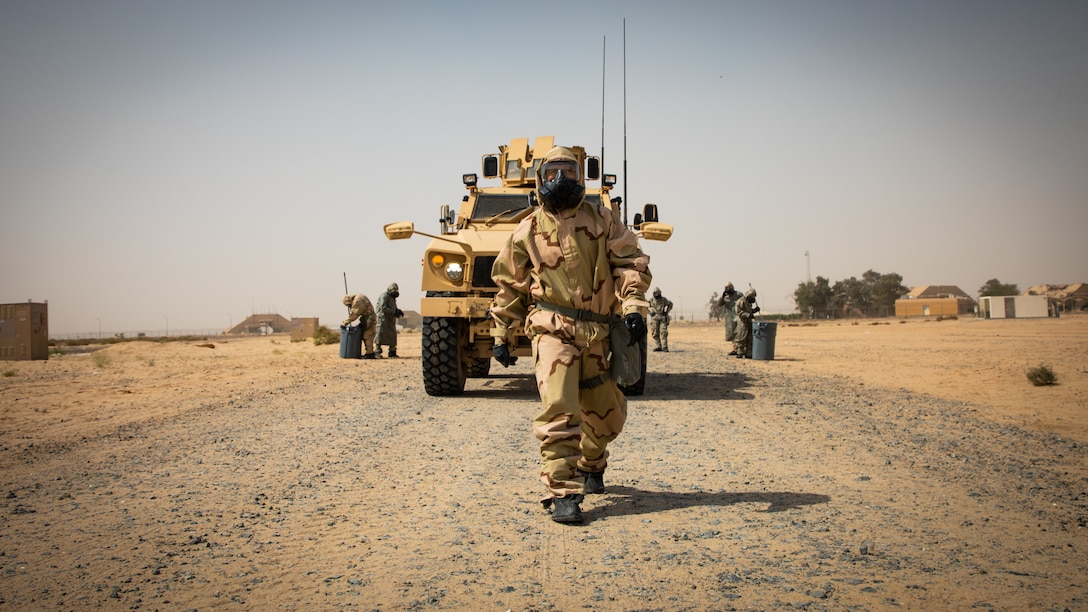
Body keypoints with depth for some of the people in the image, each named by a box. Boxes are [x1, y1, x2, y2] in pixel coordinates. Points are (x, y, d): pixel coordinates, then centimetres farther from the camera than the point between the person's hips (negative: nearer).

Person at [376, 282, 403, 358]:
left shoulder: (392, 297, 20)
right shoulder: (384, 296, -10)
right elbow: (383, 308, -20)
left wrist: (399, 311, 6)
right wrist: (394, 312, -21)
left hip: (391, 319, 9)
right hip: (383, 318, -9)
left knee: (392, 335, 8)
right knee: (381, 334, -11)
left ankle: (392, 352, 12)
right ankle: (377, 351, -10)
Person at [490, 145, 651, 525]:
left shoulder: (601, 219, 8)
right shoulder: (528, 231, 6)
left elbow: (630, 262, 3)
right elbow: (509, 286, 12)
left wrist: (633, 306, -12)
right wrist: (501, 336, 11)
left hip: (597, 334, 3)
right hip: (554, 330, -2)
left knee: (607, 413, 12)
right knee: (559, 411, -17)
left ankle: (591, 466, 41)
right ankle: (563, 494, -13)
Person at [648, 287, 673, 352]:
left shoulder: (664, 300, 0)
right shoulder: (651, 301, 1)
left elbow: (670, 304, 16)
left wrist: (667, 311, 4)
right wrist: (650, 313, -1)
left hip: (663, 318, -1)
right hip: (654, 318, 1)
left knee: (663, 332, -11)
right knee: (655, 333, -2)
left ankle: (664, 347, -11)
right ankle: (658, 347, 5)